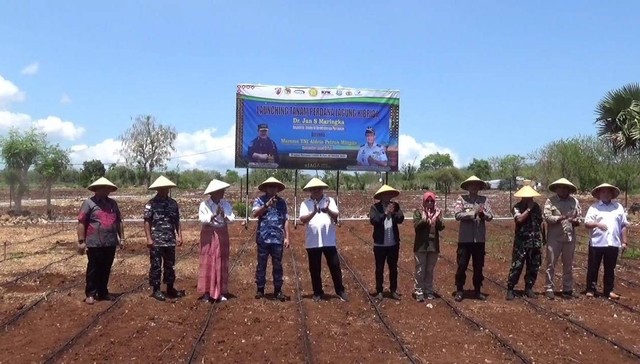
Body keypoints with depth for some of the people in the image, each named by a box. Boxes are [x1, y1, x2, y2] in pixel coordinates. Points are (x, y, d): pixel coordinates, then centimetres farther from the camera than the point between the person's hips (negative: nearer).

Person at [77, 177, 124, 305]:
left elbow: (118, 221, 18)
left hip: (110, 243, 5)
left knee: (106, 269, 13)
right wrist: (81, 241, -12)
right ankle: (90, 294, 13)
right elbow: (81, 222, -8)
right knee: (93, 269, 4)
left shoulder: (112, 203, 13)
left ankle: (103, 292, 24)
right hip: (95, 243, -5)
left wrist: (121, 238, 13)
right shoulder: (89, 203, -4)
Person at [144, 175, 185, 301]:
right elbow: (147, 222, -7)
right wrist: (149, 239, -13)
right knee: (156, 266, 4)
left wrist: (179, 236, 5)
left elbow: (177, 221, 11)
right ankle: (156, 290, 13)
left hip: (170, 241, 5)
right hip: (156, 241, -5)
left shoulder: (173, 203, 8)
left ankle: (170, 288, 24)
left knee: (170, 265, 12)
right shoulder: (151, 204, -6)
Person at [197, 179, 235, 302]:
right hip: (209, 235, -4)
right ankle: (206, 292, 3)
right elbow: (202, 219, -16)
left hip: (222, 234, 4)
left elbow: (232, 218, -2)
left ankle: (221, 292, 15)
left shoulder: (226, 203, 4)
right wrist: (214, 215, -26)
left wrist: (224, 215, -20)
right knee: (208, 262, -3)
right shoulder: (204, 204, -6)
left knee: (222, 263, 6)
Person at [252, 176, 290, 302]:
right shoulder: (260, 200, 1)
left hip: (278, 239, 2)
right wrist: (267, 205, -25)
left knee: (277, 265, 7)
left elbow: (286, 220, 8)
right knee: (261, 265, 7)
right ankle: (260, 289, 17)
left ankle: (278, 290, 15)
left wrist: (287, 237, 4)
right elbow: (255, 213, -15)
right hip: (263, 239, -2)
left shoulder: (282, 202, 8)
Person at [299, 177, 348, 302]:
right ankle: (318, 292, 21)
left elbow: (336, 215, -10)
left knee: (335, 266, 5)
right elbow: (303, 219, -13)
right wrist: (314, 212, -31)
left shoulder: (329, 200, 3)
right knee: (315, 269, 8)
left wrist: (328, 210, -32)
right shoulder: (305, 203, 1)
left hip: (329, 241, 0)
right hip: (312, 242, 0)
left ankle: (340, 291, 18)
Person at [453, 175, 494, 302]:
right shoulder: (461, 199, -1)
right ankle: (459, 290, 16)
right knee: (462, 266, 2)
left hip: (480, 239, 2)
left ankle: (477, 291, 24)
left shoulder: (484, 200, 5)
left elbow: (490, 216, -3)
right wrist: (473, 213, -20)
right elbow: (458, 215, -14)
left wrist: (482, 213, -23)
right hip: (465, 239, -2)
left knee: (479, 267, 11)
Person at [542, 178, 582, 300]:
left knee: (568, 265, 12)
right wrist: (561, 218, -23)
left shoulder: (574, 201, 8)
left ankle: (568, 289, 21)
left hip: (570, 237, 4)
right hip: (554, 238, -3)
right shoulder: (550, 201, -3)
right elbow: (547, 216, -12)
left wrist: (576, 221, -10)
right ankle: (549, 288, 9)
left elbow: (579, 217, 11)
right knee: (550, 264, 1)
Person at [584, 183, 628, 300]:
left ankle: (608, 290, 20)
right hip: (597, 243, -2)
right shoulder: (594, 207, 2)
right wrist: (597, 224, -27)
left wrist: (624, 242, 7)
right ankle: (590, 289, 13)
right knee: (593, 268, 4)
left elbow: (624, 226, 11)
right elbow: (587, 223, -7)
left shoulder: (618, 207, 9)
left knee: (610, 269, 10)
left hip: (613, 243, 2)